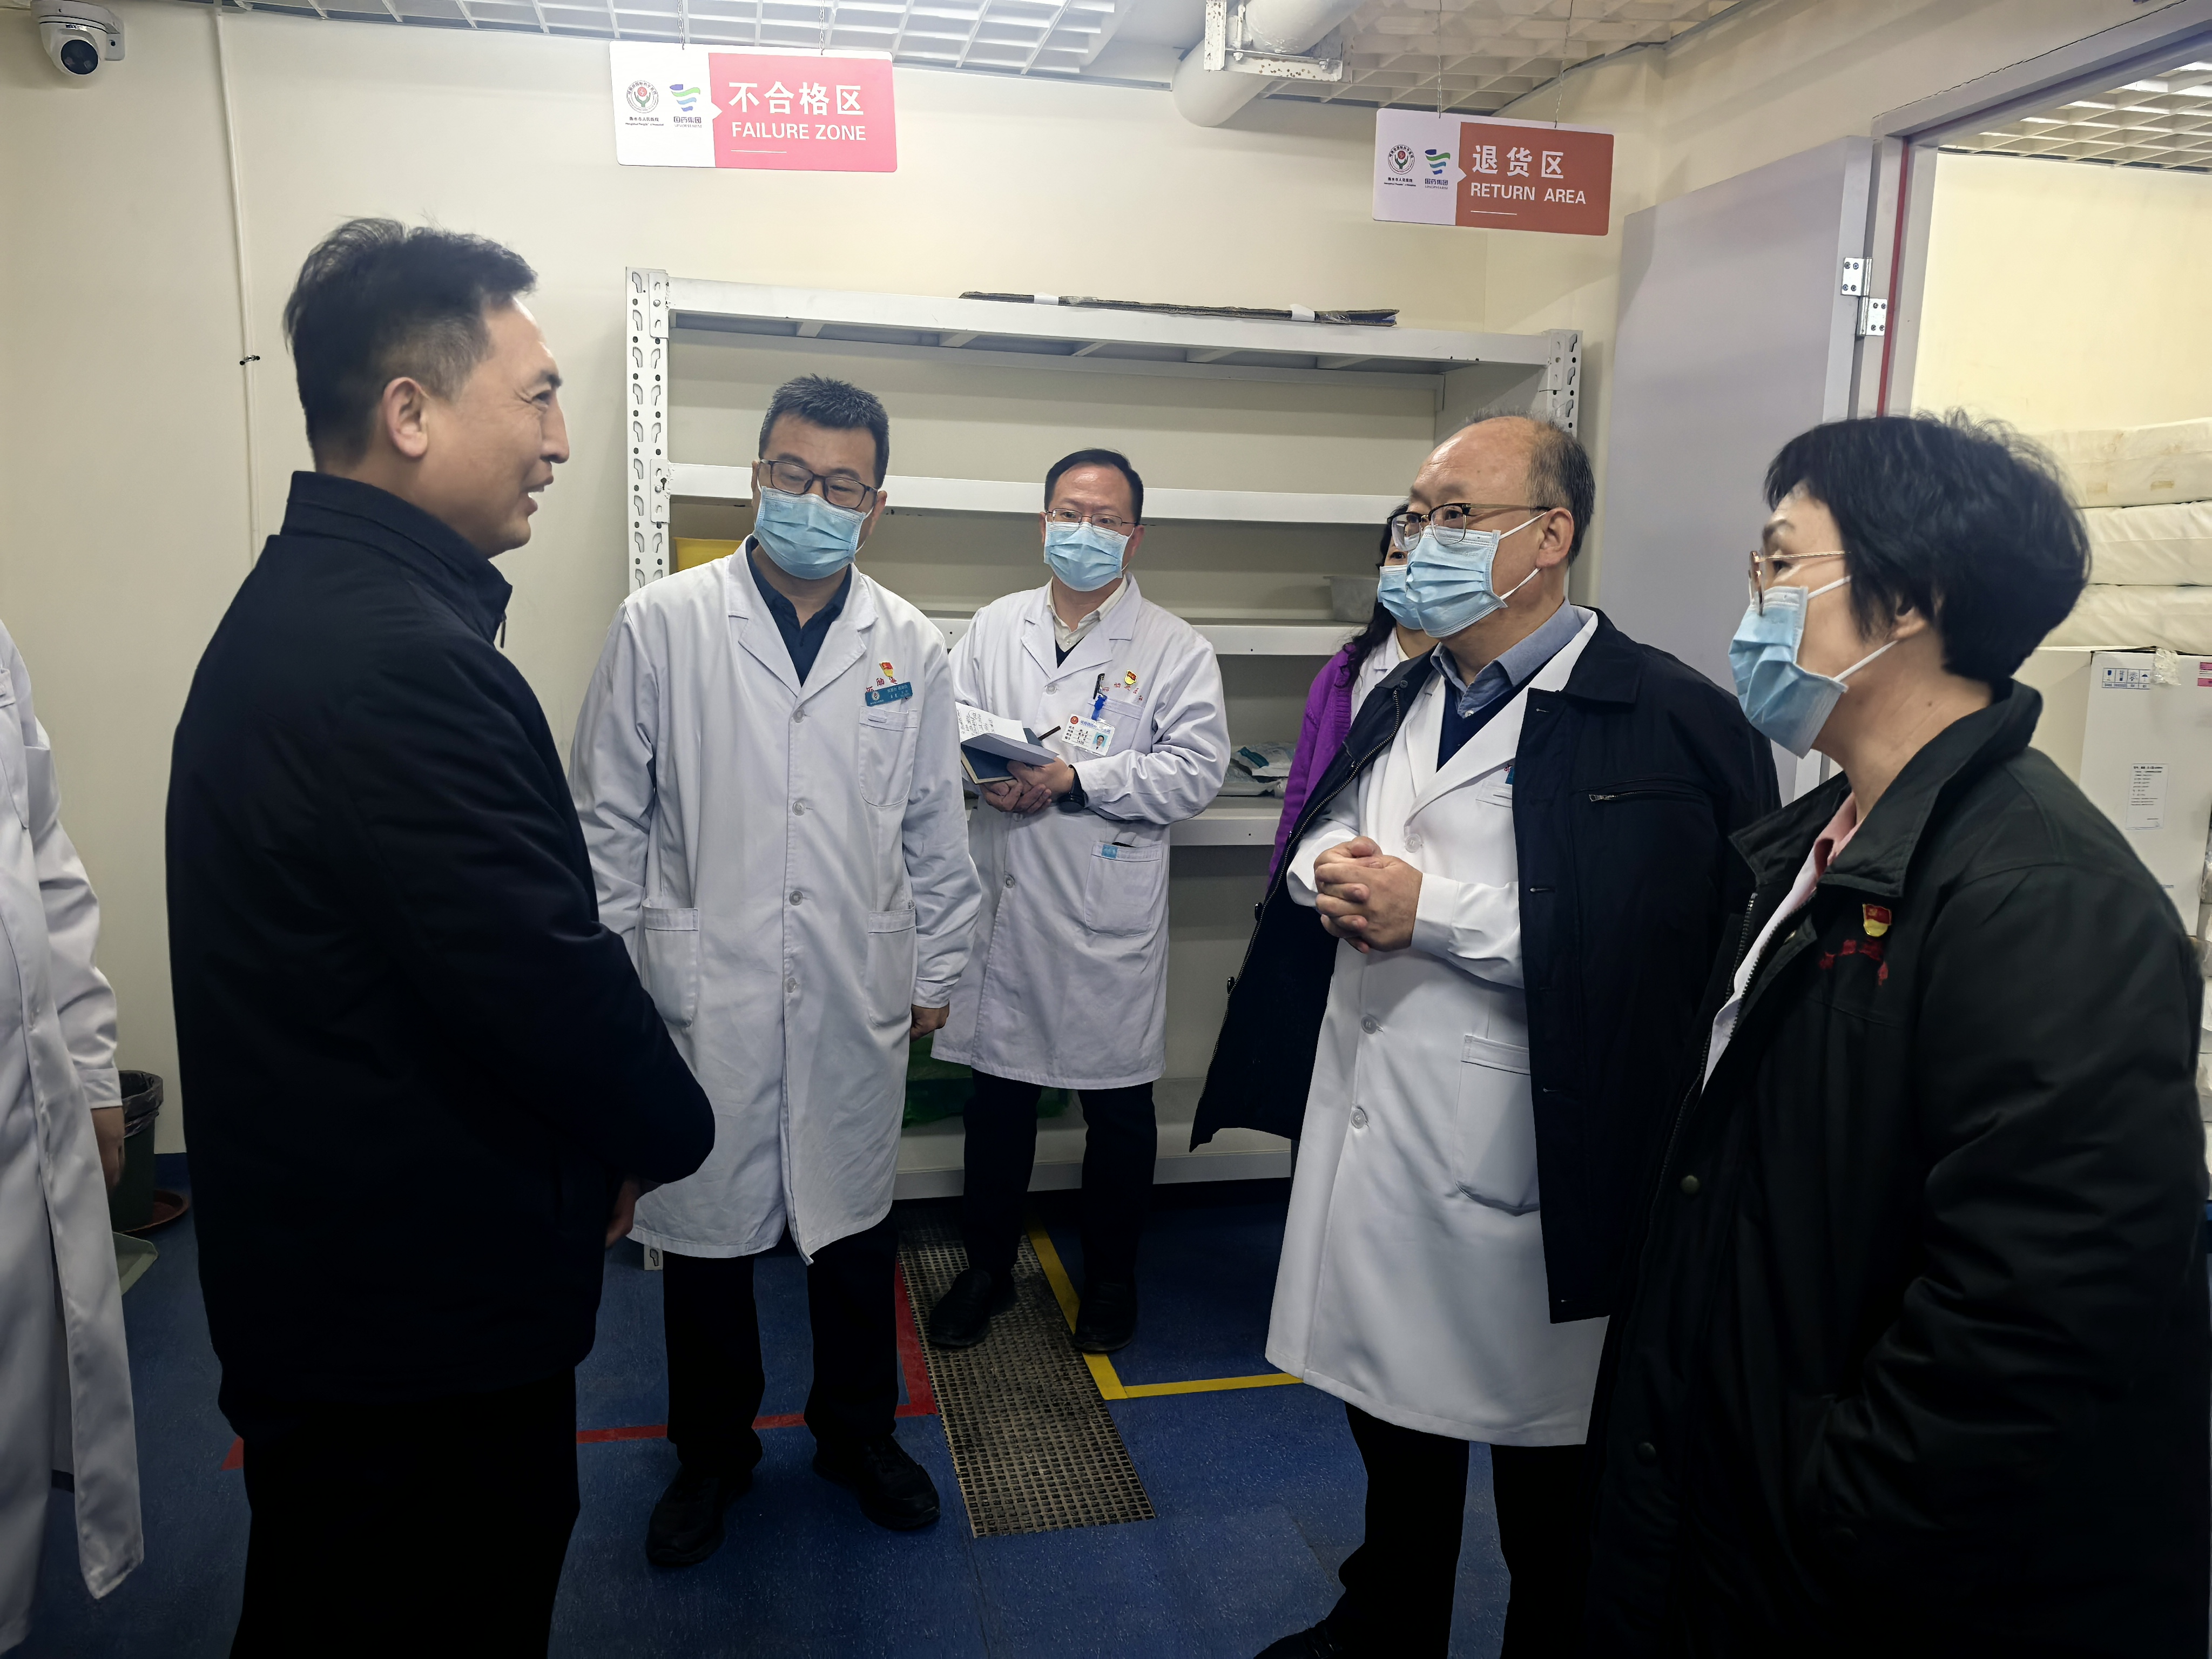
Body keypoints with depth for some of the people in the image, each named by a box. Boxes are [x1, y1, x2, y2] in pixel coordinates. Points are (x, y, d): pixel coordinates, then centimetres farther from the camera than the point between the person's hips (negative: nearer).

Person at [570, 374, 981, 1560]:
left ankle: (857, 1430, 38)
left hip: (857, 998, 2)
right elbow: (609, 818, 0)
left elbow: (935, 831, 9)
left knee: (853, 1223, 15)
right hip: (703, 993, -1)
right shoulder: (660, 626, -3)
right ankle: (712, 1451, 35)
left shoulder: (912, 648, 3)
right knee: (705, 1232, 12)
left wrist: (936, 970, 10)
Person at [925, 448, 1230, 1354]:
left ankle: (1110, 1278, 30)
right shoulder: (994, 627, 11)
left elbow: (1195, 768, -10)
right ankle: (987, 1265, 32)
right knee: (998, 1093, 14)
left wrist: (1075, 778, -17)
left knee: (1119, 1105, 9)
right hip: (1005, 904, 3)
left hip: (1111, 914, -2)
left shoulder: (1175, 648, -1)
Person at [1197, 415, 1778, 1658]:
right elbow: (1316, 846, 19)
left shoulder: (1665, 719, -15)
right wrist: (1331, 877, -5)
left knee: (1541, 1462, 12)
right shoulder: (1403, 697, 11)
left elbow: (1643, 949, -24)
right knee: (1391, 1412, 25)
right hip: (1370, 1124, 8)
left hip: (1517, 1158, -7)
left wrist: (1431, 911, -21)